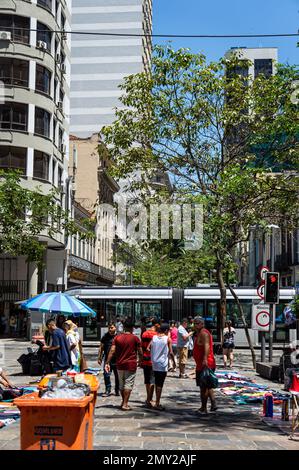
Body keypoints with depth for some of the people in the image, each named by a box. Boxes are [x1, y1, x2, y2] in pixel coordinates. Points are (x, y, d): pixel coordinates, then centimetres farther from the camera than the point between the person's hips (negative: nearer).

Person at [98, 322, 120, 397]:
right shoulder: (105, 336, 5)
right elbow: (101, 348, 10)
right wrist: (99, 358, 6)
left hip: (117, 360, -1)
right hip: (107, 359, 1)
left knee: (117, 376, 9)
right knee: (106, 375, -4)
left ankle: (117, 390, 23)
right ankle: (107, 390, 7)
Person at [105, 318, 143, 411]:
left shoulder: (117, 337, 1)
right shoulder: (135, 338, -6)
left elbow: (112, 351, -5)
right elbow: (140, 352, -2)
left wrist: (107, 363, -3)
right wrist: (140, 361, 15)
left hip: (120, 365, 4)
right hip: (131, 365, -4)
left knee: (121, 384, 17)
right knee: (128, 384, 0)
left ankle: (124, 402, 28)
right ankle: (125, 404, -5)